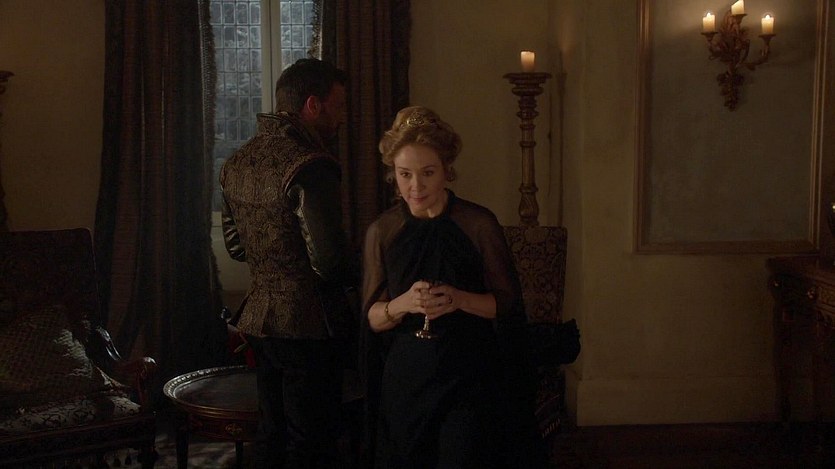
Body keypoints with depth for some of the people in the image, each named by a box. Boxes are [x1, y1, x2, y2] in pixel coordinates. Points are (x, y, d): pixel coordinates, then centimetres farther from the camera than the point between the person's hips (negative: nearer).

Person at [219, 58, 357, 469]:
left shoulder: (237, 162, 7)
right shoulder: (310, 165, -20)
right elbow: (330, 261, -24)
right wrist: (354, 274, -3)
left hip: (259, 317, 8)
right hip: (308, 322, -8)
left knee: (271, 434, 20)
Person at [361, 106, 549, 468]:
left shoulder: (478, 224, -5)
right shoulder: (382, 232, 1)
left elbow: (508, 304, -2)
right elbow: (372, 317, 3)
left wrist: (460, 299, -20)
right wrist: (403, 303, -18)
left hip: (468, 374, -2)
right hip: (405, 377, 3)